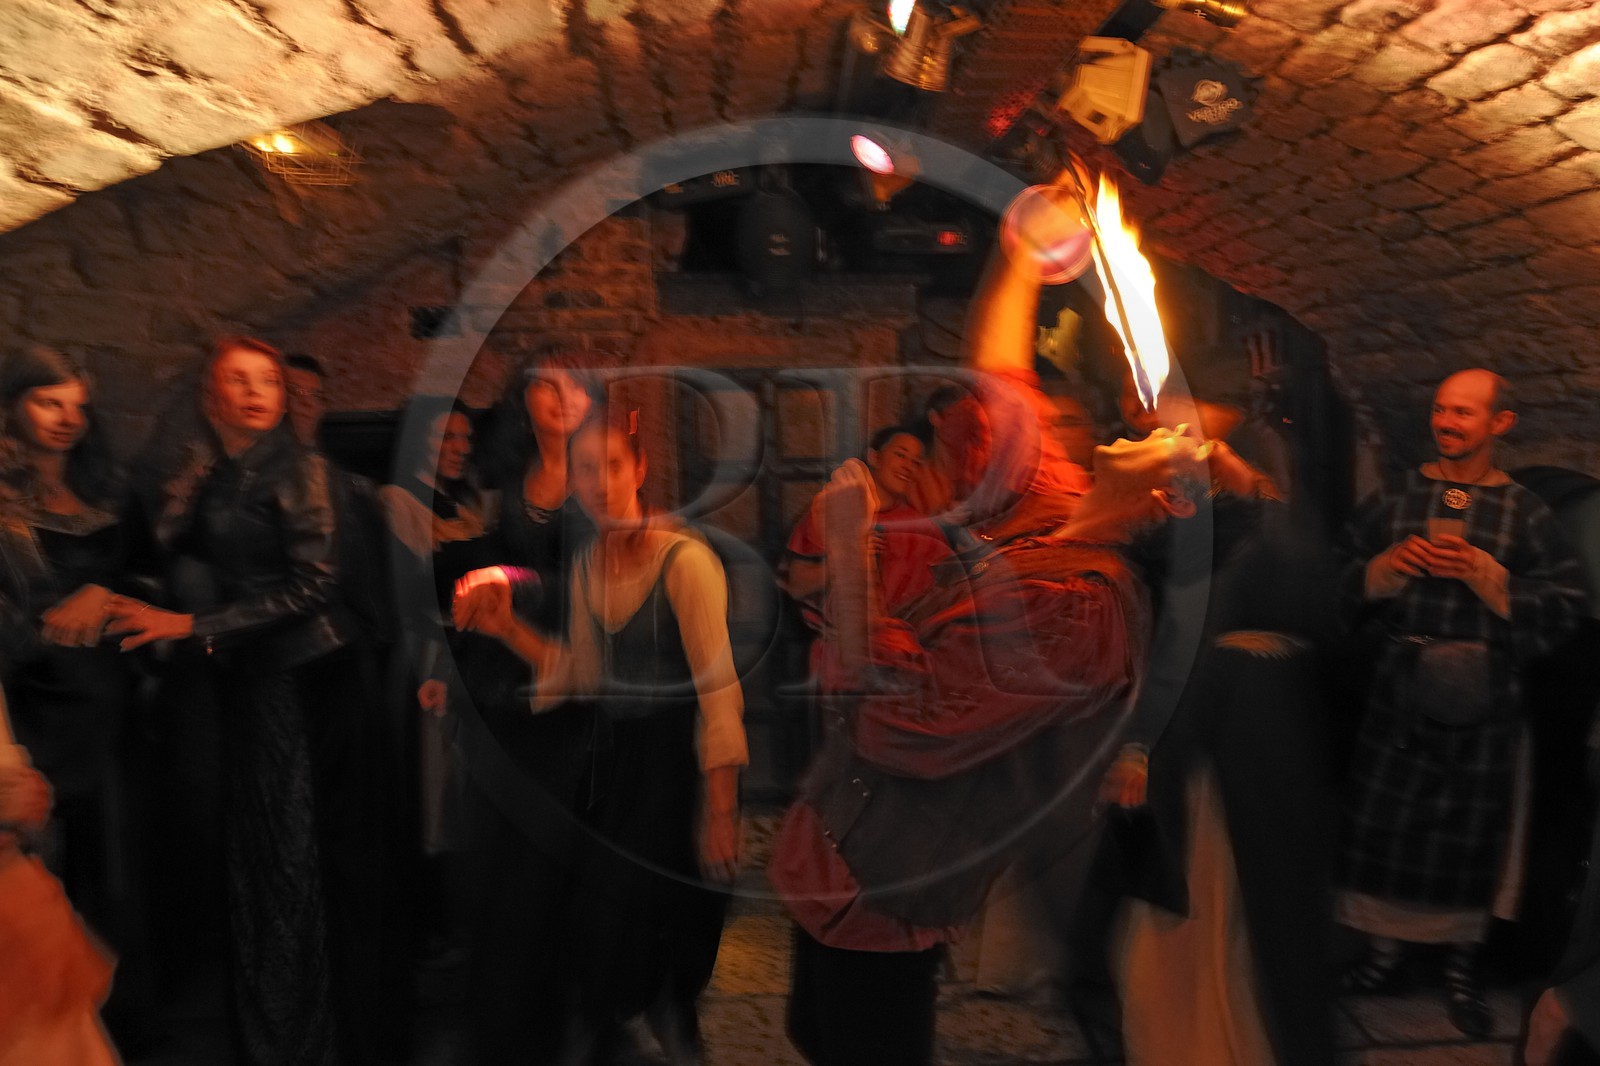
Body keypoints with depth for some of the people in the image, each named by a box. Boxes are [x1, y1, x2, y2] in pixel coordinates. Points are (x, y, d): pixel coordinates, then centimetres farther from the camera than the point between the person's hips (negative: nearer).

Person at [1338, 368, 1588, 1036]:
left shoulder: (1524, 512, -1)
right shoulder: (1397, 497, 4)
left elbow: (1563, 606, -6)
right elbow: (1348, 585, 6)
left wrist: (1482, 573, -18)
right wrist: (1388, 565, -13)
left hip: (1484, 697, -1)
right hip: (1399, 689, 2)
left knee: (1472, 834, 9)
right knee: (1383, 823, 6)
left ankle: (1463, 966, 29)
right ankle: (1385, 951, 24)